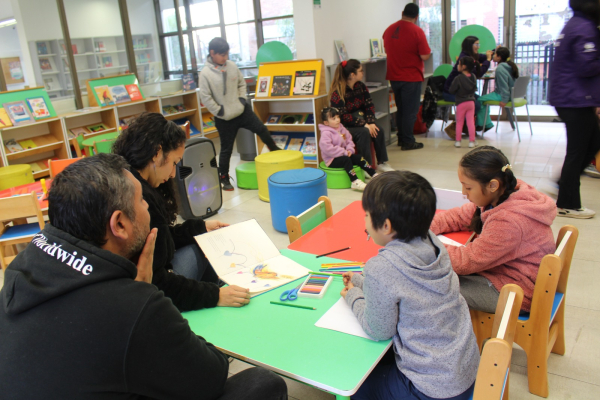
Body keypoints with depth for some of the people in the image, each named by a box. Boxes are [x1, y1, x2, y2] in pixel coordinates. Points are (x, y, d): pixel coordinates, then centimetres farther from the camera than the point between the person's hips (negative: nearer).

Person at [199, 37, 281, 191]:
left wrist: (242, 99, 0)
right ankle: (224, 178, 21)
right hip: (224, 118, -4)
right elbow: (205, 97, -15)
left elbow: (241, 83, 13)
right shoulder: (205, 73, -14)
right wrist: (220, 112, -13)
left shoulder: (232, 66, 0)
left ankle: (275, 150, 33)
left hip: (242, 110, 4)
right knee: (226, 149, 5)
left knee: (262, 129, 6)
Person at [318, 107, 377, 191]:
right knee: (346, 160, -33)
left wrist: (350, 150, -6)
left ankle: (374, 175, -4)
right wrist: (343, 152, -23)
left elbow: (349, 140, 17)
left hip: (345, 154, 8)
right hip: (332, 160, -8)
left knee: (359, 158, -7)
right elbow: (327, 148, -27)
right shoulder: (325, 133, -17)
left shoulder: (342, 129, 10)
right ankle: (354, 182, -40)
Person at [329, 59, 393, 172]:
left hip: (360, 120, 7)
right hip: (344, 127, -7)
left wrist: (371, 122, -16)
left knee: (378, 130, -17)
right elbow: (342, 116, -23)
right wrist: (364, 124, -27)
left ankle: (382, 163, -7)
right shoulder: (338, 92, -18)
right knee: (364, 132, -31)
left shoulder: (361, 86, 4)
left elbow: (369, 105, 3)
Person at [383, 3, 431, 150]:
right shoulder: (417, 31, -14)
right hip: (411, 77, -6)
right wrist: (429, 51, 5)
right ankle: (408, 142, 7)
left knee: (401, 109, 18)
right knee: (410, 111, 3)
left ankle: (401, 138, 25)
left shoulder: (389, 29, 4)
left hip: (394, 76, 6)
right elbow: (425, 56, -15)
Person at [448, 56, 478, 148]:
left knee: (459, 122, 6)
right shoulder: (473, 77, 2)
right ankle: (471, 141, 3)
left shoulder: (458, 78, -15)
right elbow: (475, 89, 12)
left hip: (461, 103, -4)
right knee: (471, 121, 4)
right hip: (471, 101, 4)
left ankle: (458, 141, 9)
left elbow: (451, 90, -12)